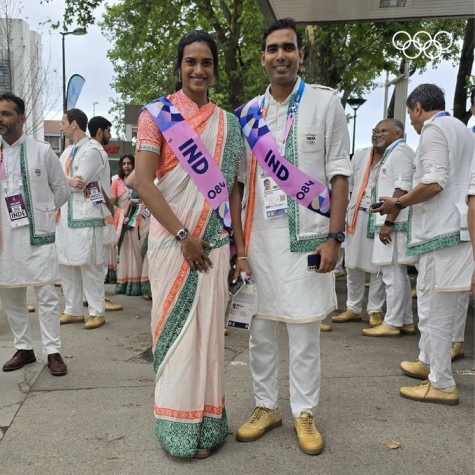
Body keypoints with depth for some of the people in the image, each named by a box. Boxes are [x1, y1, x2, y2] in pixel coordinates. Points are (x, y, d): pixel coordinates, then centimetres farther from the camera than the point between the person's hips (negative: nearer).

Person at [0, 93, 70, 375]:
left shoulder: (42, 151, -1)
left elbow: (62, 189, 6)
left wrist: (42, 212, 6)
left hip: (37, 234, -3)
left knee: (47, 295, -2)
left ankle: (53, 352, 6)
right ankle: (24, 349, 24)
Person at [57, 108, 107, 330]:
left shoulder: (92, 151, -9)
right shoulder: (67, 151, 18)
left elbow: (78, 183, -16)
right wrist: (69, 180, -11)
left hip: (85, 216, -8)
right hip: (65, 215, 8)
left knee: (89, 265, -4)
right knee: (66, 264, 10)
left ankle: (97, 312, 4)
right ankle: (73, 310, 19)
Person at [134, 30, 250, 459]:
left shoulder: (227, 123, 11)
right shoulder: (157, 113, 1)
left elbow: (231, 189, 9)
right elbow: (144, 182, -8)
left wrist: (241, 250, 3)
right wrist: (183, 235, -14)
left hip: (215, 243, 3)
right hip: (171, 240, -2)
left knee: (208, 329, 7)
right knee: (176, 328, 5)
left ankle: (206, 423, 23)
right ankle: (178, 426, 21)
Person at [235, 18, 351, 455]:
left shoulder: (325, 102, 0)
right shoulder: (249, 112, 9)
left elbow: (338, 174, -3)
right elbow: (240, 180, 12)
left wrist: (334, 237, -10)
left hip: (306, 236, -3)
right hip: (259, 236, 4)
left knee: (305, 332, 5)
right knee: (260, 330, 10)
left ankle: (305, 413, 21)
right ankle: (266, 406, 26)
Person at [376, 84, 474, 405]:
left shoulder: (434, 129, -7)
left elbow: (435, 181, -19)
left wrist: (398, 204, -7)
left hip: (443, 233, -10)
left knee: (436, 311, -3)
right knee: (432, 304, 19)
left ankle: (442, 385, 6)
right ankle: (428, 362, 32)